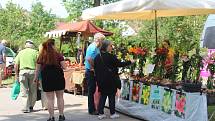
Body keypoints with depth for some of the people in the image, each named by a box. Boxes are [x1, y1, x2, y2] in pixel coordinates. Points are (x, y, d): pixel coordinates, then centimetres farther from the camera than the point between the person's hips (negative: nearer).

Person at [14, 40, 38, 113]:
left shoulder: (20, 52, 11)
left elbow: (16, 65, 7)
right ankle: (31, 106, 16)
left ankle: (26, 107, -5)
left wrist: (16, 75, 13)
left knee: (24, 91, 2)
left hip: (22, 72, 1)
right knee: (33, 91, 11)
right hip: (33, 71, -1)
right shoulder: (35, 52, 5)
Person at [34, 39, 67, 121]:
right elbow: (64, 67, -6)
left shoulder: (41, 56, -1)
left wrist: (36, 78, 17)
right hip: (58, 77, 0)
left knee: (50, 99, 5)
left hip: (46, 78, 0)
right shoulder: (58, 55, -4)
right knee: (60, 97, 11)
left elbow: (38, 69, 3)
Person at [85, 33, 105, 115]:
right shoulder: (93, 47, -17)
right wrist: (94, 67, -19)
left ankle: (92, 109, 23)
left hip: (92, 72, 10)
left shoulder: (96, 47, 14)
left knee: (92, 91, 14)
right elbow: (89, 59, -30)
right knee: (92, 90, -2)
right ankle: (92, 110, 5)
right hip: (91, 72, -10)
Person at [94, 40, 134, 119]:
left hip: (101, 80, 6)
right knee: (111, 96, 6)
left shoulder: (97, 57, 3)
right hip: (110, 80, -5)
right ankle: (112, 113, 14)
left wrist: (98, 79, 16)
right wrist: (130, 62, 1)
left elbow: (95, 68, 7)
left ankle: (101, 113, 12)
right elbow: (120, 64, -11)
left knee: (103, 96, 12)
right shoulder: (110, 57, -16)